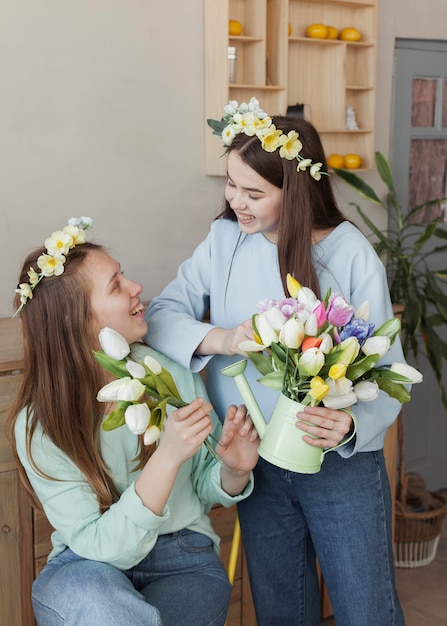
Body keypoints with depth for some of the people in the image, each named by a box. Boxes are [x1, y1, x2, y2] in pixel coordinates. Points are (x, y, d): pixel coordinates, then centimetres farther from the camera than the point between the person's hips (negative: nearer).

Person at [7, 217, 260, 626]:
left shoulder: (173, 371, -8)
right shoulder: (39, 427, -15)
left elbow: (208, 490, 5)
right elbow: (100, 546, -20)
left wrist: (234, 470, -19)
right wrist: (167, 459, -32)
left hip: (184, 561, 3)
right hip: (88, 568, -2)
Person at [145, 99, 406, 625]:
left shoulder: (352, 255, -15)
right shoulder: (224, 238, -4)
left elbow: (388, 370, -12)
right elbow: (161, 315, -7)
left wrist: (352, 425, -32)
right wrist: (220, 339, -26)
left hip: (342, 465, -3)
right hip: (257, 461, 3)